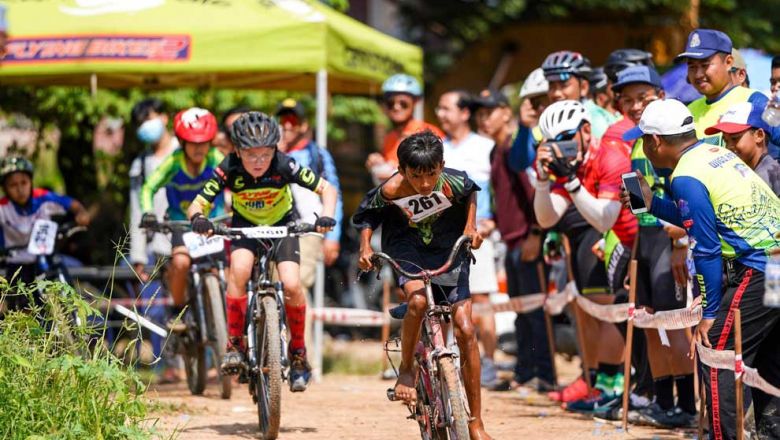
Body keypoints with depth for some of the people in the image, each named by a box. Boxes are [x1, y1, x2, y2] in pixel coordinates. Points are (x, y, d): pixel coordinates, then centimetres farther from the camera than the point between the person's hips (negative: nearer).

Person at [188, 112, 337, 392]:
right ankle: (234, 344, -19)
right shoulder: (229, 169, -28)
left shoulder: (284, 166, -29)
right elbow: (198, 204, -26)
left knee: (291, 284, -21)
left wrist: (327, 216, -42)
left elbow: (327, 189, -23)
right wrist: (198, 218, -49)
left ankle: (298, 353, 0)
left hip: (282, 224, 0)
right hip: (245, 225, 0)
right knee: (240, 268, -31)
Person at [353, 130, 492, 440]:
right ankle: (406, 369, -6)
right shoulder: (391, 190, -25)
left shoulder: (453, 183, -23)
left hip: (448, 248, 1)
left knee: (465, 328, -7)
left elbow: (471, 193, 2)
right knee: (418, 300, -34)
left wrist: (470, 226, -8)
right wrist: (365, 247, -18)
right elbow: (366, 214, -5)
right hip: (406, 247, -1)